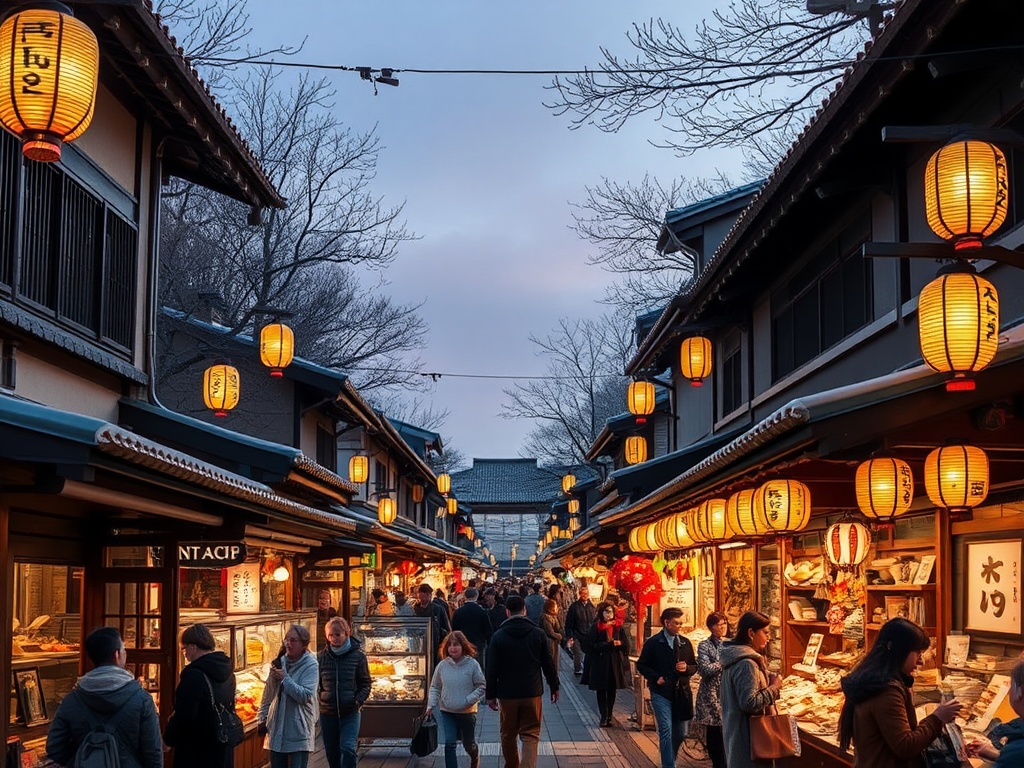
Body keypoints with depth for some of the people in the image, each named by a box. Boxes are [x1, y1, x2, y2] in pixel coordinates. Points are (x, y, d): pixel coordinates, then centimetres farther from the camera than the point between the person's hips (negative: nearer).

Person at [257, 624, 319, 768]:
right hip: (277, 728, 5)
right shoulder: (279, 662, 7)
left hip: (298, 731, -5)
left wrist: (285, 678, -18)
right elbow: (268, 695, 15)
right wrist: (262, 718, 10)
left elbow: (305, 696, -20)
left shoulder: (310, 665, -9)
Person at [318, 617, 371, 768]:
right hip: (327, 713, 3)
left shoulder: (358, 655, -4)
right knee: (332, 753, 11)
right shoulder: (321, 657, 1)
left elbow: (365, 684, 1)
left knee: (347, 748, -16)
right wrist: (318, 700, -4)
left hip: (350, 713, -3)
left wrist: (358, 701, -13)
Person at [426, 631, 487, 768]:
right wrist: (431, 705, -5)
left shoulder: (472, 664, -10)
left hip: (467, 712, -1)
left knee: (469, 744, 15)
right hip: (447, 712, 1)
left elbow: (482, 687, -6)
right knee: (449, 743, -11)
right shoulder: (442, 666, -3)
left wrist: (469, 700, -18)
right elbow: (435, 687, 7)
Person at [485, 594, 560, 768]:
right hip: (532, 692, 0)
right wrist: (554, 687, 13)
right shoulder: (538, 634, -4)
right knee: (530, 734, 2)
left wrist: (491, 695, 4)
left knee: (508, 735, 15)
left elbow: (492, 669, -3)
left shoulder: (498, 636, -5)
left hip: (507, 694, 0)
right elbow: (548, 664, 1)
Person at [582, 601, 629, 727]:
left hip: (615, 663, 2)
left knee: (612, 691, 7)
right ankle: (604, 717, 5)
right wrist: (609, 645, -16)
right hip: (600, 663, -2)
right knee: (601, 691, 0)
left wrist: (617, 644, -15)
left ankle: (609, 716, 16)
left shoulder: (618, 627, 5)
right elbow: (592, 645, -9)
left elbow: (625, 645, 7)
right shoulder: (596, 627, -3)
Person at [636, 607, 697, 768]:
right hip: (661, 693, -4)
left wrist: (687, 668, -9)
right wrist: (655, 677, -12)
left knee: (680, 733, 10)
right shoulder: (653, 643, -4)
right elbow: (641, 665, 2)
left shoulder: (685, 643, 6)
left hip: (682, 693, 4)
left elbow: (694, 666, 13)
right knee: (666, 731, -10)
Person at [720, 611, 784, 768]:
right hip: (748, 733, -10)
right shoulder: (746, 663, -23)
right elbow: (749, 703, -27)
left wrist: (769, 679, 7)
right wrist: (774, 688, -16)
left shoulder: (736, 657, 8)